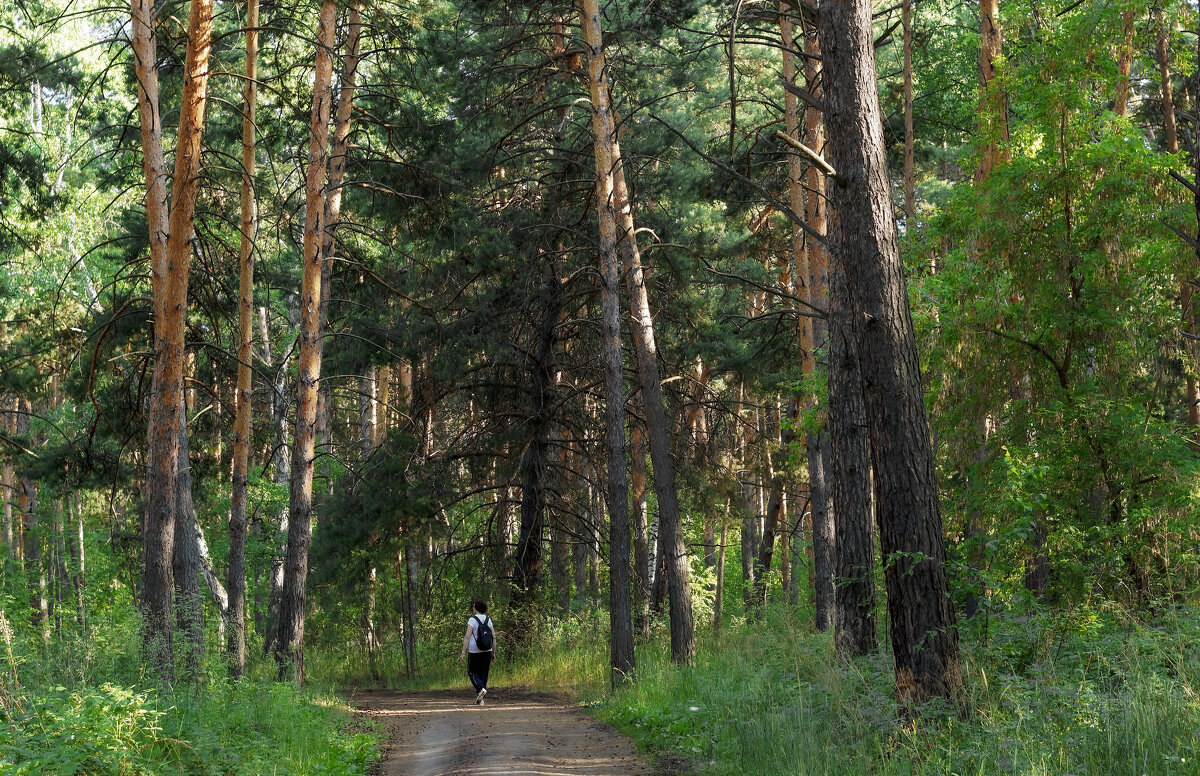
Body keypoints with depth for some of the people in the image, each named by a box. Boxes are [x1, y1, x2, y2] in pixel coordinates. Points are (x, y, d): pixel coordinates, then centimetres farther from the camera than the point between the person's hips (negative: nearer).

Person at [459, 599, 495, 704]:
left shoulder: (472, 620, -8)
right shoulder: (489, 620, 6)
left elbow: (467, 637, -14)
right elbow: (494, 637, 6)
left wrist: (463, 653, -12)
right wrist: (493, 652, 14)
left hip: (474, 651, -4)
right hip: (487, 651, 4)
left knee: (472, 672, 8)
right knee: (483, 673, 9)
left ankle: (481, 688, -17)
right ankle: (480, 699, 8)